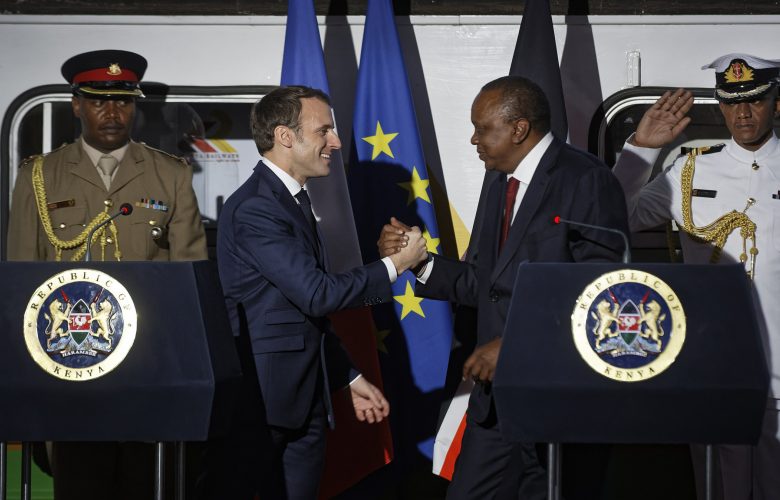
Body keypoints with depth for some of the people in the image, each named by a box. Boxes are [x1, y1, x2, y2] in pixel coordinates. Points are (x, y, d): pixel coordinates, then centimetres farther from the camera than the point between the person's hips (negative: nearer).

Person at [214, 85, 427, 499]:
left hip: (305, 400, 9)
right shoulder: (253, 208, -16)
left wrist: (350, 379, 17)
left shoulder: (294, 202, 14)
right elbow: (318, 294, -21)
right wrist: (396, 264, -11)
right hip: (260, 402, -8)